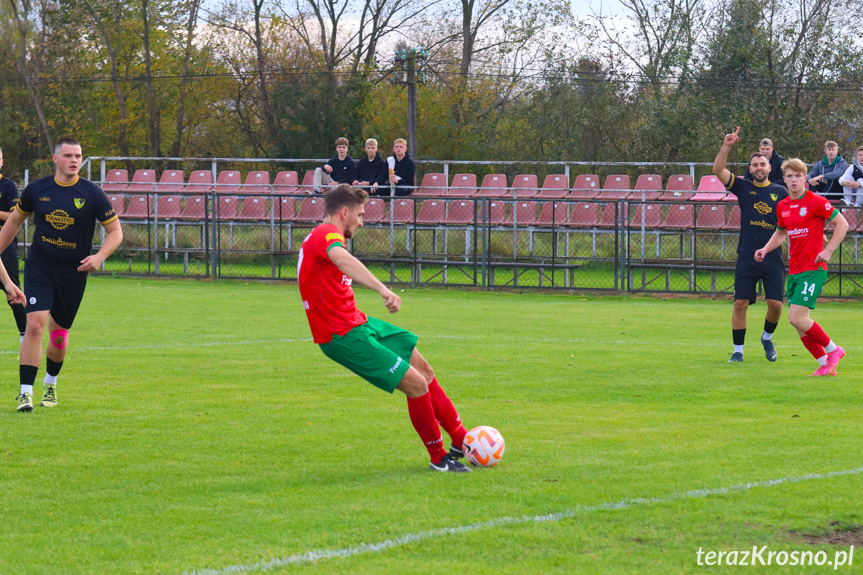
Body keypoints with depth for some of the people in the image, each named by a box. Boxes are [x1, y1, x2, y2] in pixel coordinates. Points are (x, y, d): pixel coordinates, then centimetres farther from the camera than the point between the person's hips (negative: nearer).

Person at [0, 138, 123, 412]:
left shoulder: (92, 194, -6)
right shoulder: (37, 189, -1)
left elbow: (115, 231, -2)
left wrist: (99, 256, -19)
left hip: (73, 274, 0)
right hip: (39, 269, 0)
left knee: (59, 335, 10)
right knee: (35, 325, -17)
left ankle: (51, 385, 38)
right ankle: (26, 393, -15)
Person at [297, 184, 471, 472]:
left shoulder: (324, 237, 15)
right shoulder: (327, 234, -19)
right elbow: (343, 260, -42)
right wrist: (383, 289, -54)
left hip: (358, 323, 11)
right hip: (344, 336, -11)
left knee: (424, 370, 15)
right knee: (416, 384, -12)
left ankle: (461, 440, 22)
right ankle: (439, 457, 4)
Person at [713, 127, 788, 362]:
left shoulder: (780, 192, 7)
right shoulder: (743, 188, 6)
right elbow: (718, 170, -3)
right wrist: (726, 147, -14)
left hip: (773, 256, 0)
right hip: (747, 256, 0)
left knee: (776, 303, -5)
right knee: (740, 303, -5)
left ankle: (767, 338, 24)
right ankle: (738, 350, 6)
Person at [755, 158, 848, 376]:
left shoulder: (816, 202, -9)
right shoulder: (783, 206, 11)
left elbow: (842, 224, -6)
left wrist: (828, 251, -14)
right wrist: (766, 249, 11)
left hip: (813, 269, -7)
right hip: (794, 270, 7)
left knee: (797, 318, -17)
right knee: (798, 321, 3)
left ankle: (832, 350, 2)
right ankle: (825, 365, 13)